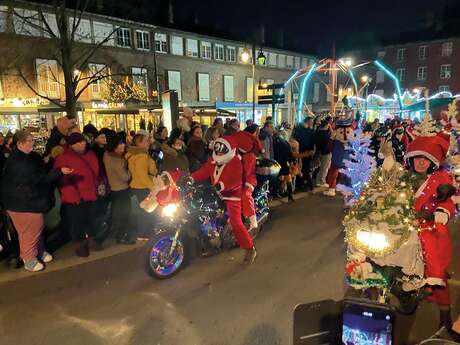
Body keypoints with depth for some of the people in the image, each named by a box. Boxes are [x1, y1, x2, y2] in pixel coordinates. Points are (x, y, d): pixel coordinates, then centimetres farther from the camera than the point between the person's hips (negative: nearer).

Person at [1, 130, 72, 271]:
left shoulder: (30, 157, 5)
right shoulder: (16, 162, -25)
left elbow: (40, 174, 17)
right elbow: (38, 178, -29)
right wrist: (60, 172, -34)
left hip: (33, 200, 9)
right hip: (22, 203, -9)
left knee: (38, 227, 18)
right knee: (29, 231, 3)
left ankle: (39, 251, 36)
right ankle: (29, 259, 20)